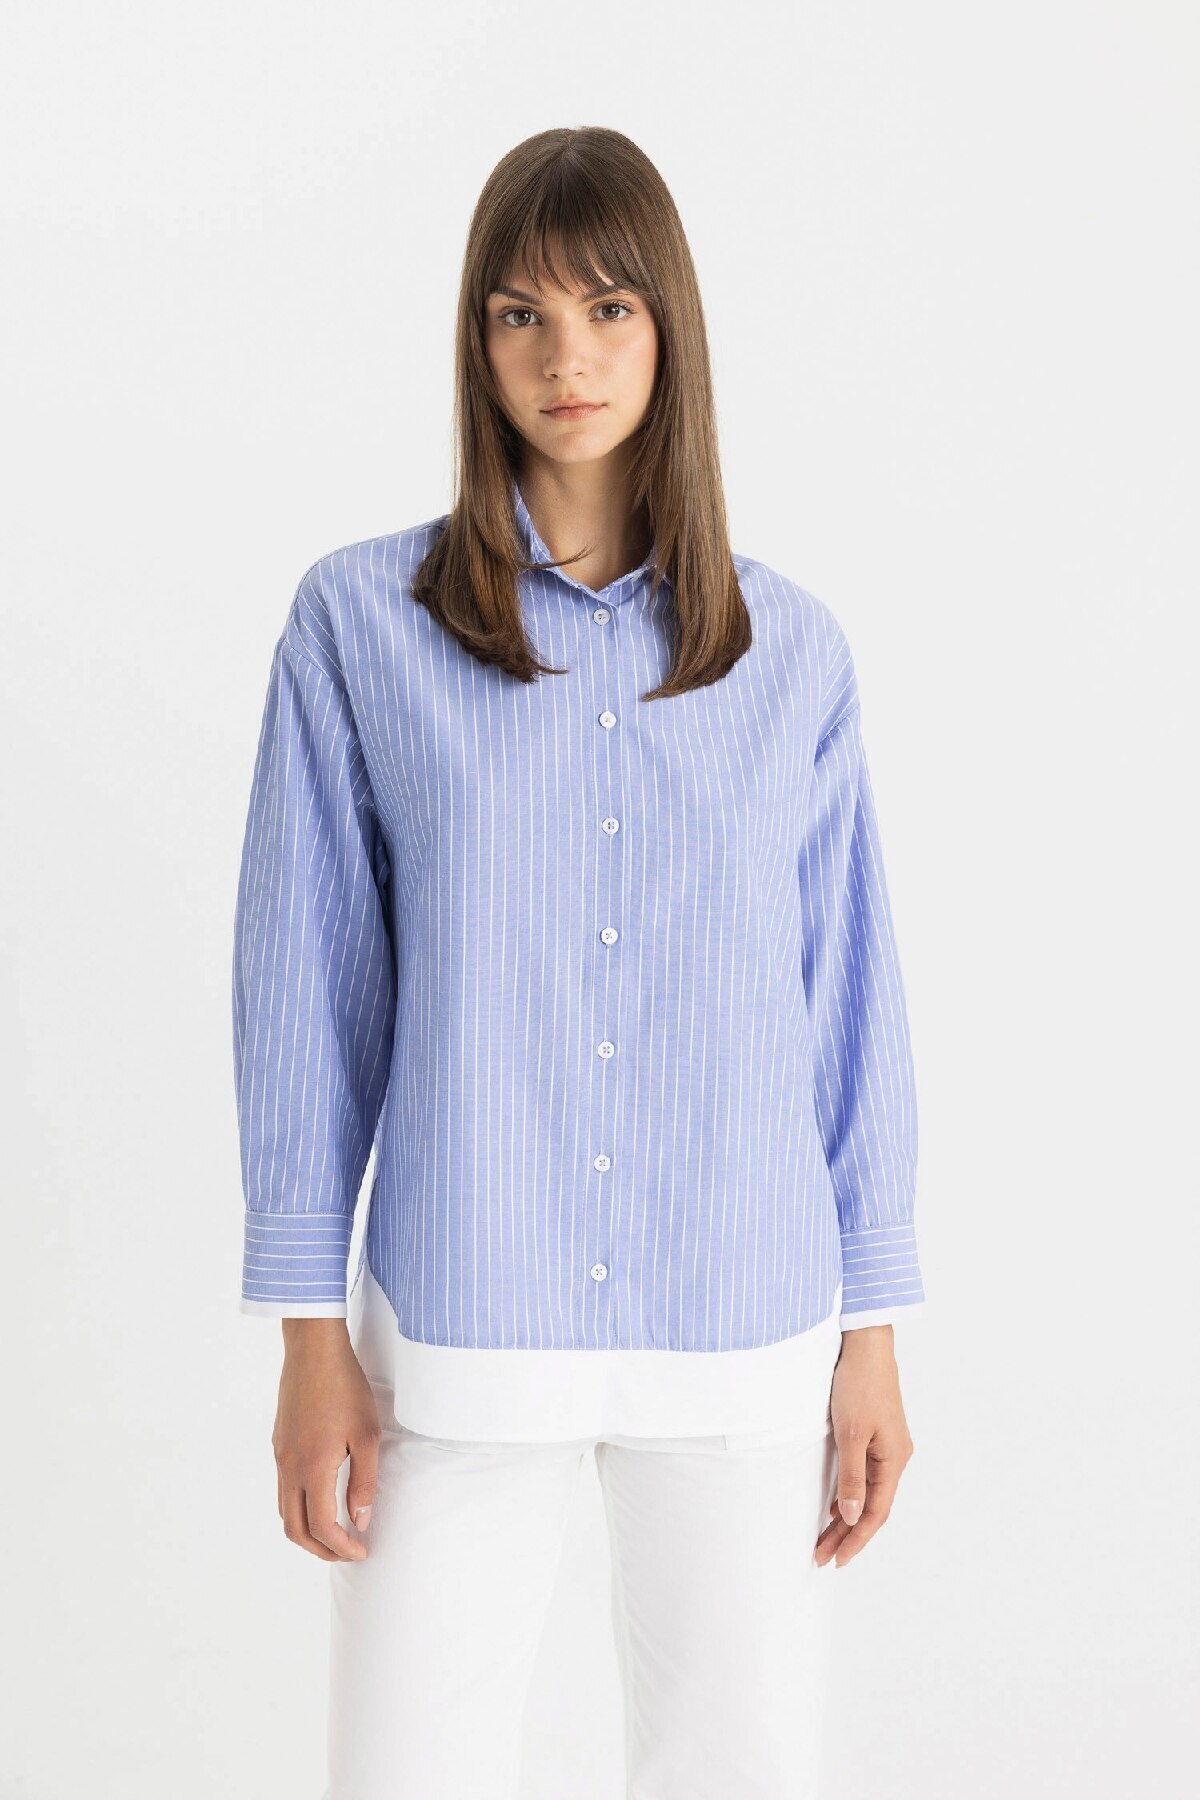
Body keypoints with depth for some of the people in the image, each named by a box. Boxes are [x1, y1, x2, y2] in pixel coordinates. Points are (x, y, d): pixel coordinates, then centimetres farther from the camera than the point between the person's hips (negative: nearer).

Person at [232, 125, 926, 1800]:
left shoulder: (791, 653, 3)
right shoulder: (362, 621, -2)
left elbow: (851, 999, 6)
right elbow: (306, 984, -1)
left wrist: (874, 1336, 4)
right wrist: (310, 1336, -2)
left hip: (746, 1342, 2)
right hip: (460, 1334, -1)